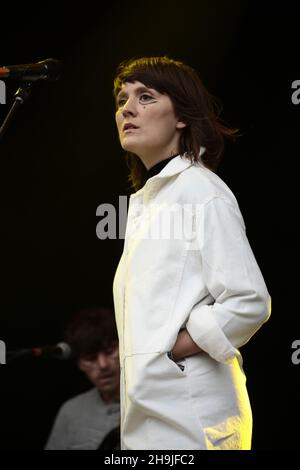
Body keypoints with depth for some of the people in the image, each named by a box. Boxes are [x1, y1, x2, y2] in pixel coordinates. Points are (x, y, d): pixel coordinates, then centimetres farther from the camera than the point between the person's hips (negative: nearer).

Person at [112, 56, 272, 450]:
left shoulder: (201, 190, -8)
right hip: (149, 411, 8)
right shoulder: (145, 199, 17)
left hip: (188, 415, -8)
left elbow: (249, 303, -17)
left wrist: (170, 351, -12)